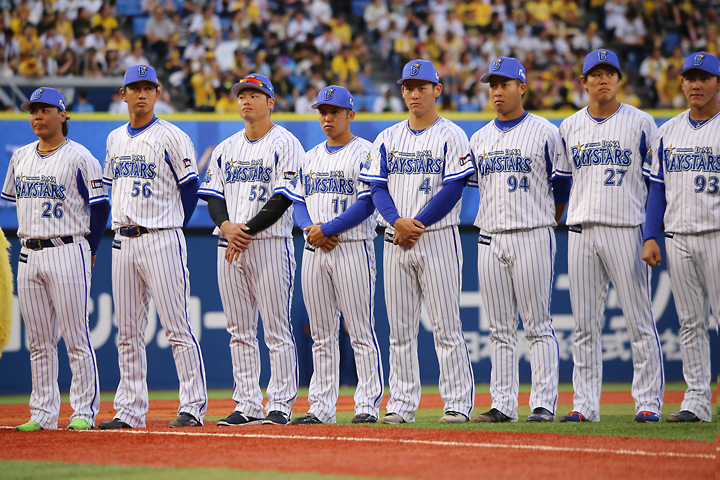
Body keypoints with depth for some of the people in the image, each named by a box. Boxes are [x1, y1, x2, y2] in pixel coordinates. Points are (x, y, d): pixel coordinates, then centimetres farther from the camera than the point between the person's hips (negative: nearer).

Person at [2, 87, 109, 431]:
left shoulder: (79, 157, -4)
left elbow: (100, 206, -3)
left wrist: (89, 250, -3)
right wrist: (30, 237, 16)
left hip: (67, 253, -6)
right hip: (29, 256, 6)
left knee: (76, 338, -7)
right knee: (39, 341, 7)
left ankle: (84, 411, -3)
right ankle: (43, 414, 11)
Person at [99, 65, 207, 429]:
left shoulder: (171, 138, -4)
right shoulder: (114, 140, 15)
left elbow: (189, 188, -2)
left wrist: (171, 228, 0)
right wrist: (123, 223, 14)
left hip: (161, 239, -7)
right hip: (123, 242, 7)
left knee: (177, 327, -9)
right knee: (128, 332, 7)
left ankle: (192, 406, -7)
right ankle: (130, 410, 11)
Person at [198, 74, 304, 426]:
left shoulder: (285, 144, -2)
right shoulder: (225, 149, 18)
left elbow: (282, 200, -10)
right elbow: (213, 196, 13)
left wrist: (247, 230, -15)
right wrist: (225, 225, -8)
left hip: (270, 242, -6)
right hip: (228, 247, 6)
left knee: (276, 329, -6)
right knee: (240, 331, 6)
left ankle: (281, 405, -4)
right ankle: (247, 405, 9)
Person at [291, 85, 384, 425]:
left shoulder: (364, 153, -4)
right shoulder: (311, 157, 18)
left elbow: (367, 204, -12)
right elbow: (300, 202, 17)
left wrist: (326, 229, -15)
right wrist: (310, 228, -5)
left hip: (353, 247, -7)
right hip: (314, 249, 7)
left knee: (360, 330, -7)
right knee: (321, 334, 8)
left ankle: (368, 405, -5)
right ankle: (321, 407, 11)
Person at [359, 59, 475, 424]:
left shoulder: (452, 136, 0)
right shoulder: (387, 139, 14)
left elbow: (453, 190, -9)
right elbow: (378, 188, 7)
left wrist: (417, 224, -14)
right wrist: (398, 222, -11)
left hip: (438, 238, -5)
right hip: (395, 242, 5)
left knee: (446, 326, -7)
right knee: (399, 329, 5)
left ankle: (458, 403, -5)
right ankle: (401, 404, 8)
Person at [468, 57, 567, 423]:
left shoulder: (545, 132, -1)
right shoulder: (479, 139, 14)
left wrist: (547, 221, 5)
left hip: (532, 237, -5)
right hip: (490, 240, 5)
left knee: (538, 325, -6)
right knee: (500, 329, 6)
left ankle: (544, 403, -5)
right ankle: (503, 404, 8)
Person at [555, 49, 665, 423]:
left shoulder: (640, 123, 2)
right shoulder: (570, 127, 13)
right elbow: (561, 181, 21)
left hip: (626, 229, -4)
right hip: (581, 232, 4)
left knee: (639, 319, -5)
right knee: (585, 323, 4)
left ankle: (648, 402, -1)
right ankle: (585, 404, 8)